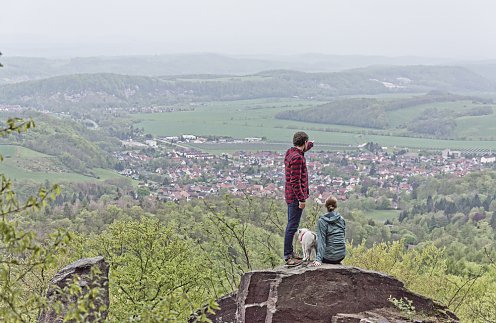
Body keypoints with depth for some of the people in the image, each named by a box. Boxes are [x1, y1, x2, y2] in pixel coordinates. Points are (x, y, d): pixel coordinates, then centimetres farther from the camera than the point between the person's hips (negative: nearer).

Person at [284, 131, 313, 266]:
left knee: (292, 225, 16)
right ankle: (288, 257, -4)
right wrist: (301, 199, -21)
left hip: (291, 196, 10)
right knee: (292, 226, -7)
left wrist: (309, 145, 52)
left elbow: (301, 150, 37)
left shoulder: (290, 152, 9)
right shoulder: (297, 158, -20)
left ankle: (290, 253, 24)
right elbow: (295, 181, -24)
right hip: (295, 197, -10)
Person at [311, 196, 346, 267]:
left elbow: (321, 241, -17)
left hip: (330, 257, -4)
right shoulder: (341, 219, 3)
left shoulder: (322, 221, -10)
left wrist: (318, 259, -20)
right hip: (342, 255, 4)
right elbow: (342, 236, 11)